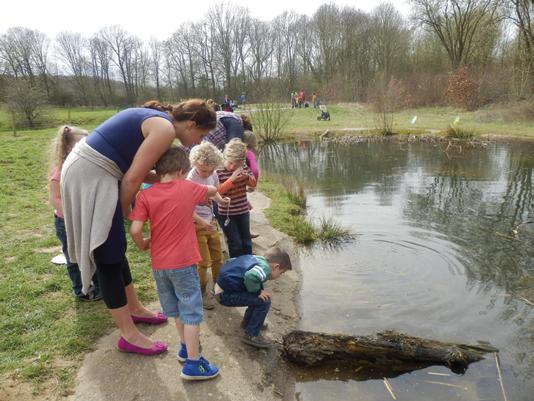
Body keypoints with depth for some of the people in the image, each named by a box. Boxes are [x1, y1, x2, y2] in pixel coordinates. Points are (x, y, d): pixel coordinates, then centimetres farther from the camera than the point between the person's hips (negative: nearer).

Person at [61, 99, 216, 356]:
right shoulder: (166, 129, -14)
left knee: (115, 247, 18)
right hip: (90, 177, -10)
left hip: (88, 170, 10)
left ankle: (134, 308, 35)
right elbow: (132, 178, -16)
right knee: (109, 256, -3)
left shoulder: (157, 119, 16)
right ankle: (129, 335, 10)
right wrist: (123, 210, -1)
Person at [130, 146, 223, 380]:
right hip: (183, 262, -3)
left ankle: (186, 347, 39)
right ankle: (192, 363, 13)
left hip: (158, 264, 4)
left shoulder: (146, 195, -6)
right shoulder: (188, 188, -6)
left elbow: (135, 230, -13)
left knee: (176, 309, 22)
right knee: (191, 312, 7)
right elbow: (213, 191, 13)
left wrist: (142, 245, 5)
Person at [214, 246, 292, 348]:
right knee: (264, 301, -11)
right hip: (225, 294, -9)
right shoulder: (265, 269, -18)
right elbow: (250, 277, -42)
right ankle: (251, 335, 2)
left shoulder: (257, 258, 8)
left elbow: (231, 261, 19)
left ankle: (247, 322, 38)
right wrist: (257, 291, -19)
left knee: (260, 295, 20)